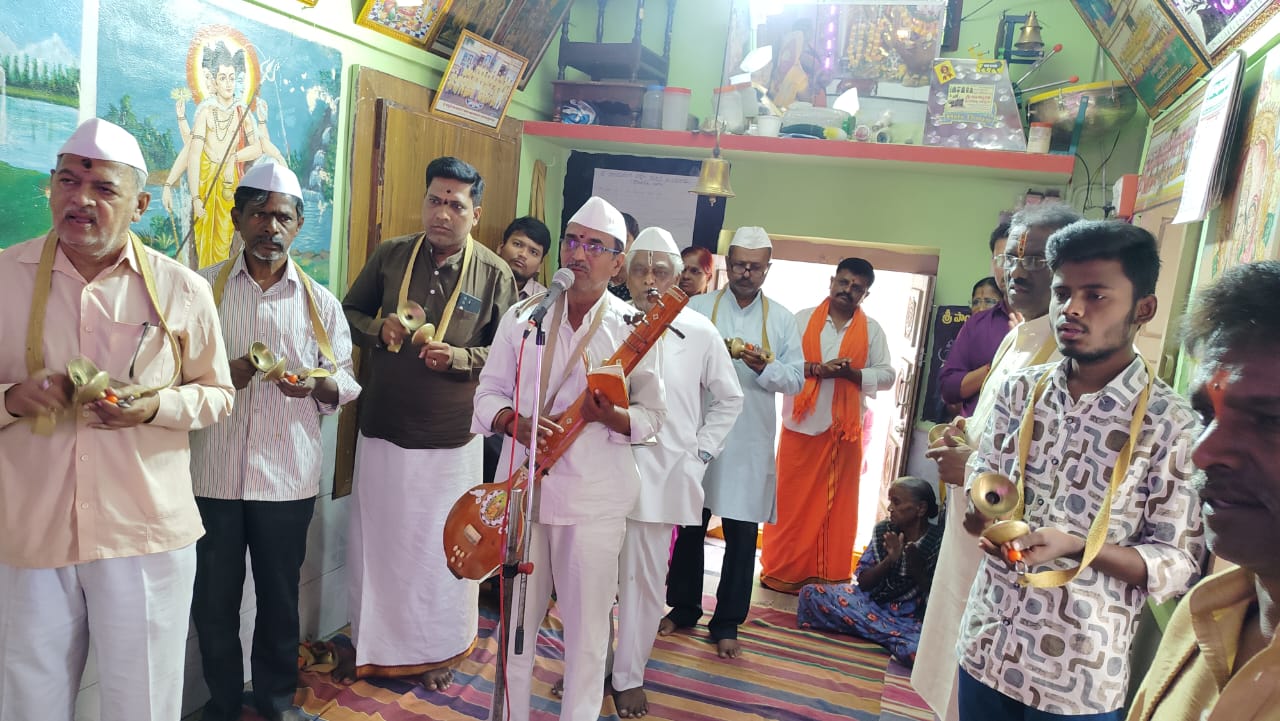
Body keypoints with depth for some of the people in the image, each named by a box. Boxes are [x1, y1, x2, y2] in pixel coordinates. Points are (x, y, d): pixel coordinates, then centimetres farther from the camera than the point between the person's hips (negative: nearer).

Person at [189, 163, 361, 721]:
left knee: (280, 600, 12)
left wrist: (315, 383, -16)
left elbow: (345, 385, 6)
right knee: (213, 601, 10)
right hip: (213, 472, 0)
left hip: (288, 477, 0)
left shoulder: (320, 302, 5)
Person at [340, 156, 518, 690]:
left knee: (442, 546, 10)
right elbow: (348, 313, 11)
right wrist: (378, 329, -10)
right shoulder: (390, 255, 1)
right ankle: (368, 641, 34)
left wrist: (460, 358, -19)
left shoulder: (494, 274, -5)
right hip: (382, 427, 2)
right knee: (374, 539, 13)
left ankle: (440, 650, 31)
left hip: (451, 435, -2)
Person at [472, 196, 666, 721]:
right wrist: (515, 422, -15)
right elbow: (488, 391, 6)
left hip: (595, 498, -2)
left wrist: (609, 415, -21)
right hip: (522, 486, 2)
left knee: (587, 624, 8)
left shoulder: (633, 328, -2)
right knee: (517, 617, 15)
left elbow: (653, 416, 0)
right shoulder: (523, 316, 4)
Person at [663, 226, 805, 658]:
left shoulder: (781, 319, 8)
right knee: (691, 525, 11)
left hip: (750, 443, 1)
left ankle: (727, 624, 18)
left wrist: (764, 368, -14)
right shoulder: (697, 307, 5)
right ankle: (683, 608, 29)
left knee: (742, 534, 4)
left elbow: (796, 378, 3)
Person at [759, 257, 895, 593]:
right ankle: (781, 571, 16)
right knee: (790, 501, 4)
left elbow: (887, 375, 3)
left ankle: (828, 576, 19)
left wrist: (852, 373, -14)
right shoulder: (803, 319, 3)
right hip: (801, 425, -1)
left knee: (838, 505, 7)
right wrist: (816, 368, -18)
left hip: (845, 429, 1)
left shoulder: (871, 330, 7)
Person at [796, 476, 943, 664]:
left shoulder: (940, 543, -11)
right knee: (811, 593, -17)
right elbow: (863, 582, -1)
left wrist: (917, 568, -25)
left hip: (908, 619, -4)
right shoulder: (883, 530, -1)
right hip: (871, 601, 4)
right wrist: (890, 559, -17)